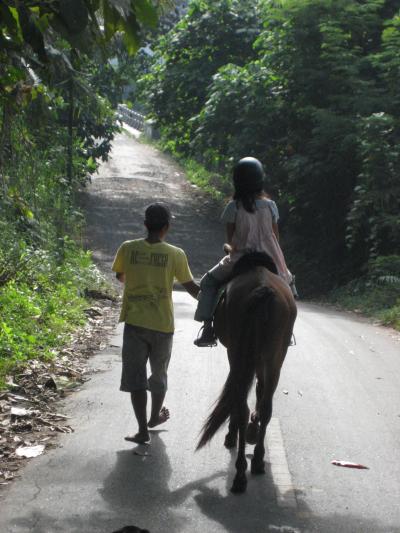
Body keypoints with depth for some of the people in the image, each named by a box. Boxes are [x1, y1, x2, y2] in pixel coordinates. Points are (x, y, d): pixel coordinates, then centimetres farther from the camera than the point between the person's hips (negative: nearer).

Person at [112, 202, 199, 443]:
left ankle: (143, 430, -2)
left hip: (134, 322, 0)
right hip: (162, 324, 0)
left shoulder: (128, 249, -5)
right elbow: (191, 287, 1)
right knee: (159, 373, 20)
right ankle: (155, 417, 40)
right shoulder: (175, 254, -8)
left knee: (135, 375, 3)